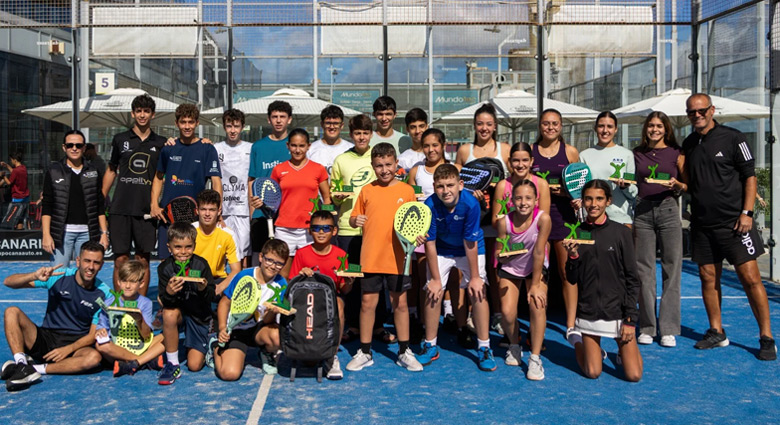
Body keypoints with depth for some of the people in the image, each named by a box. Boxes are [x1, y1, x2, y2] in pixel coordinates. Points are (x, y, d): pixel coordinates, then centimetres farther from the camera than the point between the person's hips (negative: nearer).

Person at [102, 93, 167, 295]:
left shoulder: (161, 143, 7)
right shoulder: (120, 139, 9)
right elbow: (111, 170, 15)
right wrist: (101, 200, 10)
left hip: (147, 210, 0)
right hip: (120, 209, 0)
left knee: (143, 260, 5)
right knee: (121, 259, 0)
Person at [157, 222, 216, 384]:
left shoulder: (201, 264, -12)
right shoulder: (165, 267, -11)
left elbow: (211, 297, -12)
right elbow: (164, 302, -15)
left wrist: (204, 289, -34)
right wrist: (169, 293, -38)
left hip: (198, 315, -1)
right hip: (178, 313, 1)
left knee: (194, 365, -9)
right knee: (169, 313, -37)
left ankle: (204, 347, 29)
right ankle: (172, 364, -20)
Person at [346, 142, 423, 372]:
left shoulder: (407, 191, 2)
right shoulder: (366, 191, 3)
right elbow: (353, 219, 9)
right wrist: (355, 220, -13)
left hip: (398, 259, 0)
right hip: (371, 258, 1)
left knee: (400, 303, 8)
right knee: (367, 303, 6)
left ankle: (404, 352, 21)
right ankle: (364, 353, 19)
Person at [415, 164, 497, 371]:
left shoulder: (471, 204, -30)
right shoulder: (430, 206, -26)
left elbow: (470, 243, -23)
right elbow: (430, 243, -18)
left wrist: (475, 277, -18)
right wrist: (435, 278, -15)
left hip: (471, 250, -1)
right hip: (441, 250, 1)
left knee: (477, 291, -12)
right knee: (433, 293, -6)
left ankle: (484, 348, 0)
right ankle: (430, 346, 12)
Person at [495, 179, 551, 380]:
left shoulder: (543, 218, -27)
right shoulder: (505, 221, -23)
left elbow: (539, 253, -23)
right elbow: (498, 254, -12)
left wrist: (535, 285, -19)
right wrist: (504, 254, -36)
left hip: (536, 268, -1)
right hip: (510, 268, 1)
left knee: (538, 305, -22)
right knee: (507, 312, -11)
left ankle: (535, 358, -7)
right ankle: (514, 346, 21)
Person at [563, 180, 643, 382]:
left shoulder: (621, 232, -4)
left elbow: (632, 279, -3)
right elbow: (572, 280, 2)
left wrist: (630, 319, -7)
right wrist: (573, 256, -16)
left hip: (618, 310, -1)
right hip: (588, 311, 1)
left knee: (634, 375, -2)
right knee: (592, 373, 2)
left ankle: (623, 350, 28)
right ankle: (578, 344, 31)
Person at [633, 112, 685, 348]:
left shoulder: (676, 153, 6)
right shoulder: (637, 153, 12)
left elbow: (688, 185, 6)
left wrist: (676, 185, -14)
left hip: (668, 208, -1)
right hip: (642, 211, 2)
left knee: (671, 269, -2)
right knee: (644, 270, 2)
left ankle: (668, 329, 5)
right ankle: (647, 327, 11)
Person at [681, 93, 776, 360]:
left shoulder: (732, 138, -2)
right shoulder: (688, 144, 12)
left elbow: (750, 176, -3)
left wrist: (747, 212, -10)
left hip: (733, 221, -5)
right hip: (702, 223, 5)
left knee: (750, 277, -6)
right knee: (708, 277, 8)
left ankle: (766, 338, 3)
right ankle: (716, 332, 20)